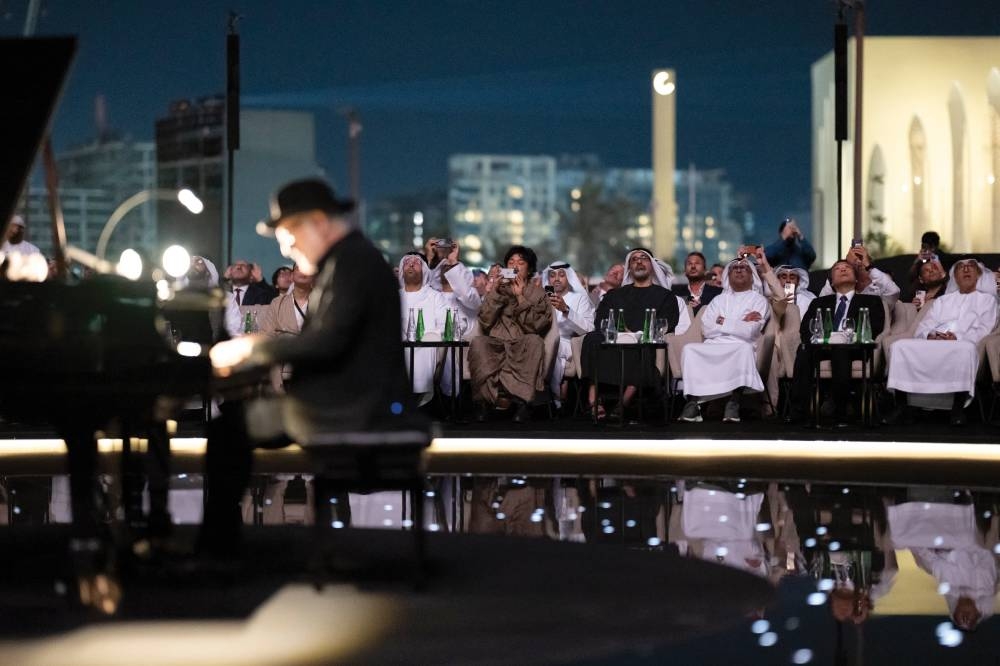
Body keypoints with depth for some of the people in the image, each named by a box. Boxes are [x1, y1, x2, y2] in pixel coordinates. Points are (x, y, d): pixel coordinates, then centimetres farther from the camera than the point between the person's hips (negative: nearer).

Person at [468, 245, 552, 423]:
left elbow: (535, 326, -3)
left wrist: (520, 298, -8)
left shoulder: (537, 293, 15)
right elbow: (485, 323, 5)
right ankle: (485, 398, -28)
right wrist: (494, 294, -4)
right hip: (496, 344, 1)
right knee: (478, 343, -32)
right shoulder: (498, 288, 20)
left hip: (522, 348, -1)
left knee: (534, 341, -35)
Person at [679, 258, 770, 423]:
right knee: (690, 349, -27)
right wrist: (740, 323, 2)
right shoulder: (718, 300, 24)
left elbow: (749, 332, -6)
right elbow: (706, 330, 6)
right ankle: (693, 402, -32)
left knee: (744, 349, -38)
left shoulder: (758, 300, 11)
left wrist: (723, 322, 4)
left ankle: (734, 402, -37)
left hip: (739, 349, -3)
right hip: (712, 348, 3)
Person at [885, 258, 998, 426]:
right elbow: (922, 327, 19)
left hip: (962, 345, -3)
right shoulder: (942, 300, 32)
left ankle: (958, 409, -35)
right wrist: (929, 335, -8)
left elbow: (984, 330, 4)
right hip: (931, 344, 4)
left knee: (966, 349, -41)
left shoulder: (987, 299, 22)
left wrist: (958, 338, -15)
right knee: (900, 346, -26)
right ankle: (901, 407, -26)